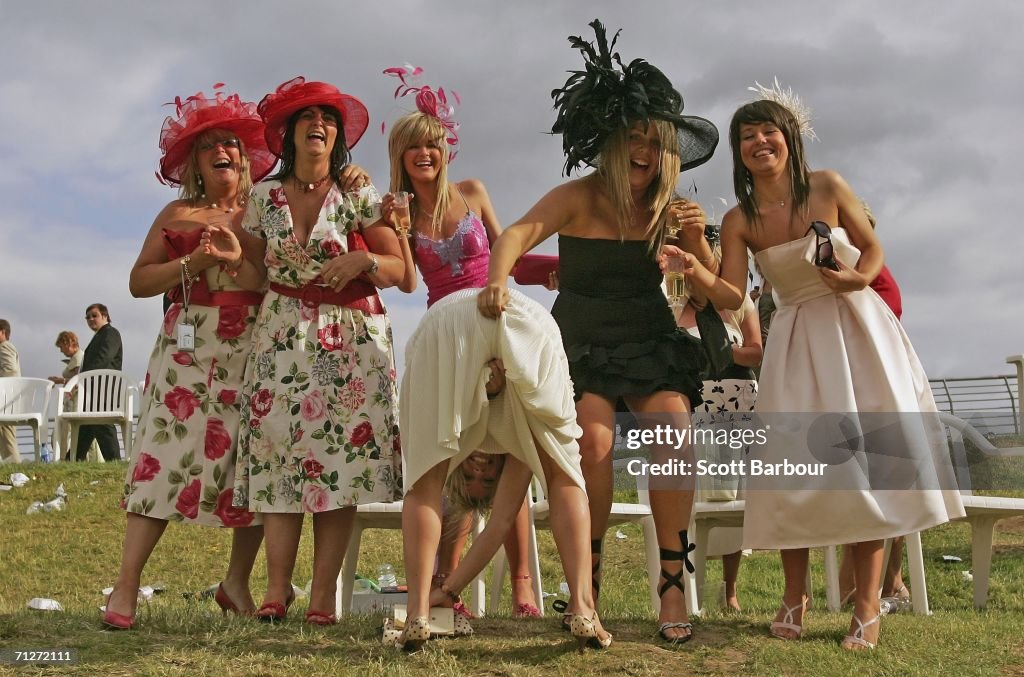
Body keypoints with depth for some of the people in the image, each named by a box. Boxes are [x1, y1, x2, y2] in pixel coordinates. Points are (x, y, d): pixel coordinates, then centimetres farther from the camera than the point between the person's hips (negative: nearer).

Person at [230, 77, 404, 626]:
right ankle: (276, 590, -5)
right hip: (282, 334, 2)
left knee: (340, 456, -7)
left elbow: (399, 268, 0)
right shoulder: (264, 197, 7)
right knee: (279, 450, -7)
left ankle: (323, 593, -4)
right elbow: (251, 272, 15)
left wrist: (363, 261, -16)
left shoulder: (358, 195, 2)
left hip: (350, 337, -1)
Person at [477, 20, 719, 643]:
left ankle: (673, 583, -12)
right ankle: (585, 581, -3)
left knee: (676, 432, -21)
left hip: (651, 341, 3)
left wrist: (697, 238, -16)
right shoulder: (579, 198, -9)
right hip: (583, 342, -2)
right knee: (594, 442, -23)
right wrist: (497, 280, -48)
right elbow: (520, 233, -27)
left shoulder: (666, 209, 2)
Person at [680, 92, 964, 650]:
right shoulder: (738, 220, -2)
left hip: (857, 328, -1)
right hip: (797, 340, 1)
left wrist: (857, 278, -17)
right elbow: (733, 297, -10)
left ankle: (867, 604, 2)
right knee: (794, 462, -2)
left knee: (868, 457, -5)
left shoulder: (826, 186, -4)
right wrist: (697, 272, -28)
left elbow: (874, 250, 4)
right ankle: (794, 595, 13)